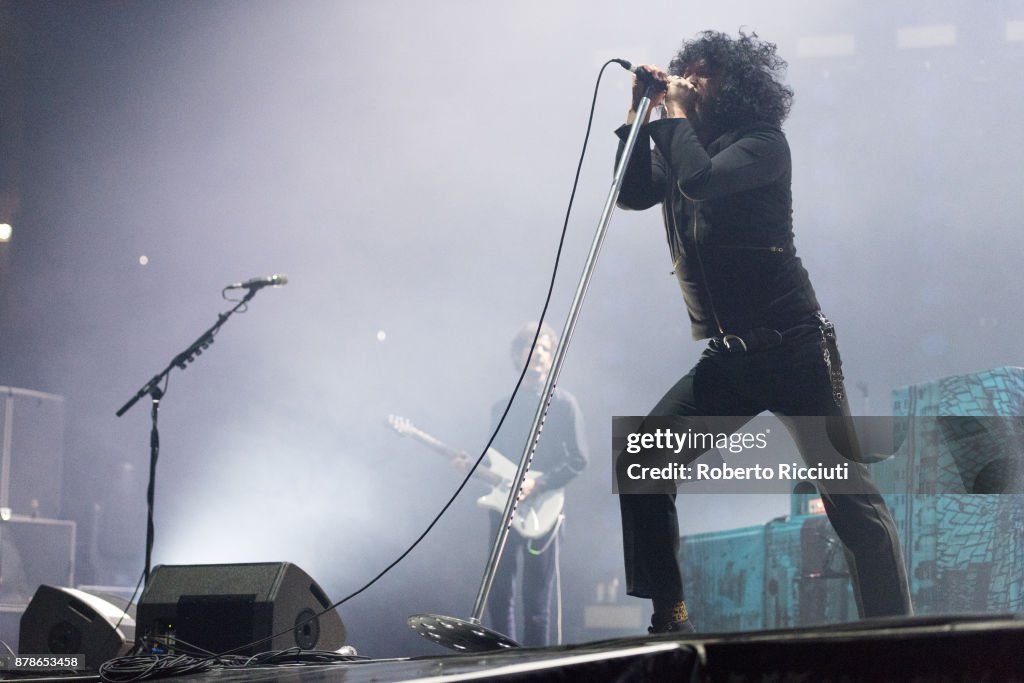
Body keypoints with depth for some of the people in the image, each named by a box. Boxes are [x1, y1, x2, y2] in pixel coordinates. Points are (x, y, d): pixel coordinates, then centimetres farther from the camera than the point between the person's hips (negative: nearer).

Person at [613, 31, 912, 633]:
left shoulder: (763, 143, -5)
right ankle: (669, 619, -2)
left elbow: (702, 180, -23)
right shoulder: (680, 150, 15)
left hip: (793, 348, -6)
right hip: (727, 359, 7)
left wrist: (676, 113, -9)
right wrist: (641, 113, -2)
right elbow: (632, 193, -1)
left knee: (848, 493, -12)